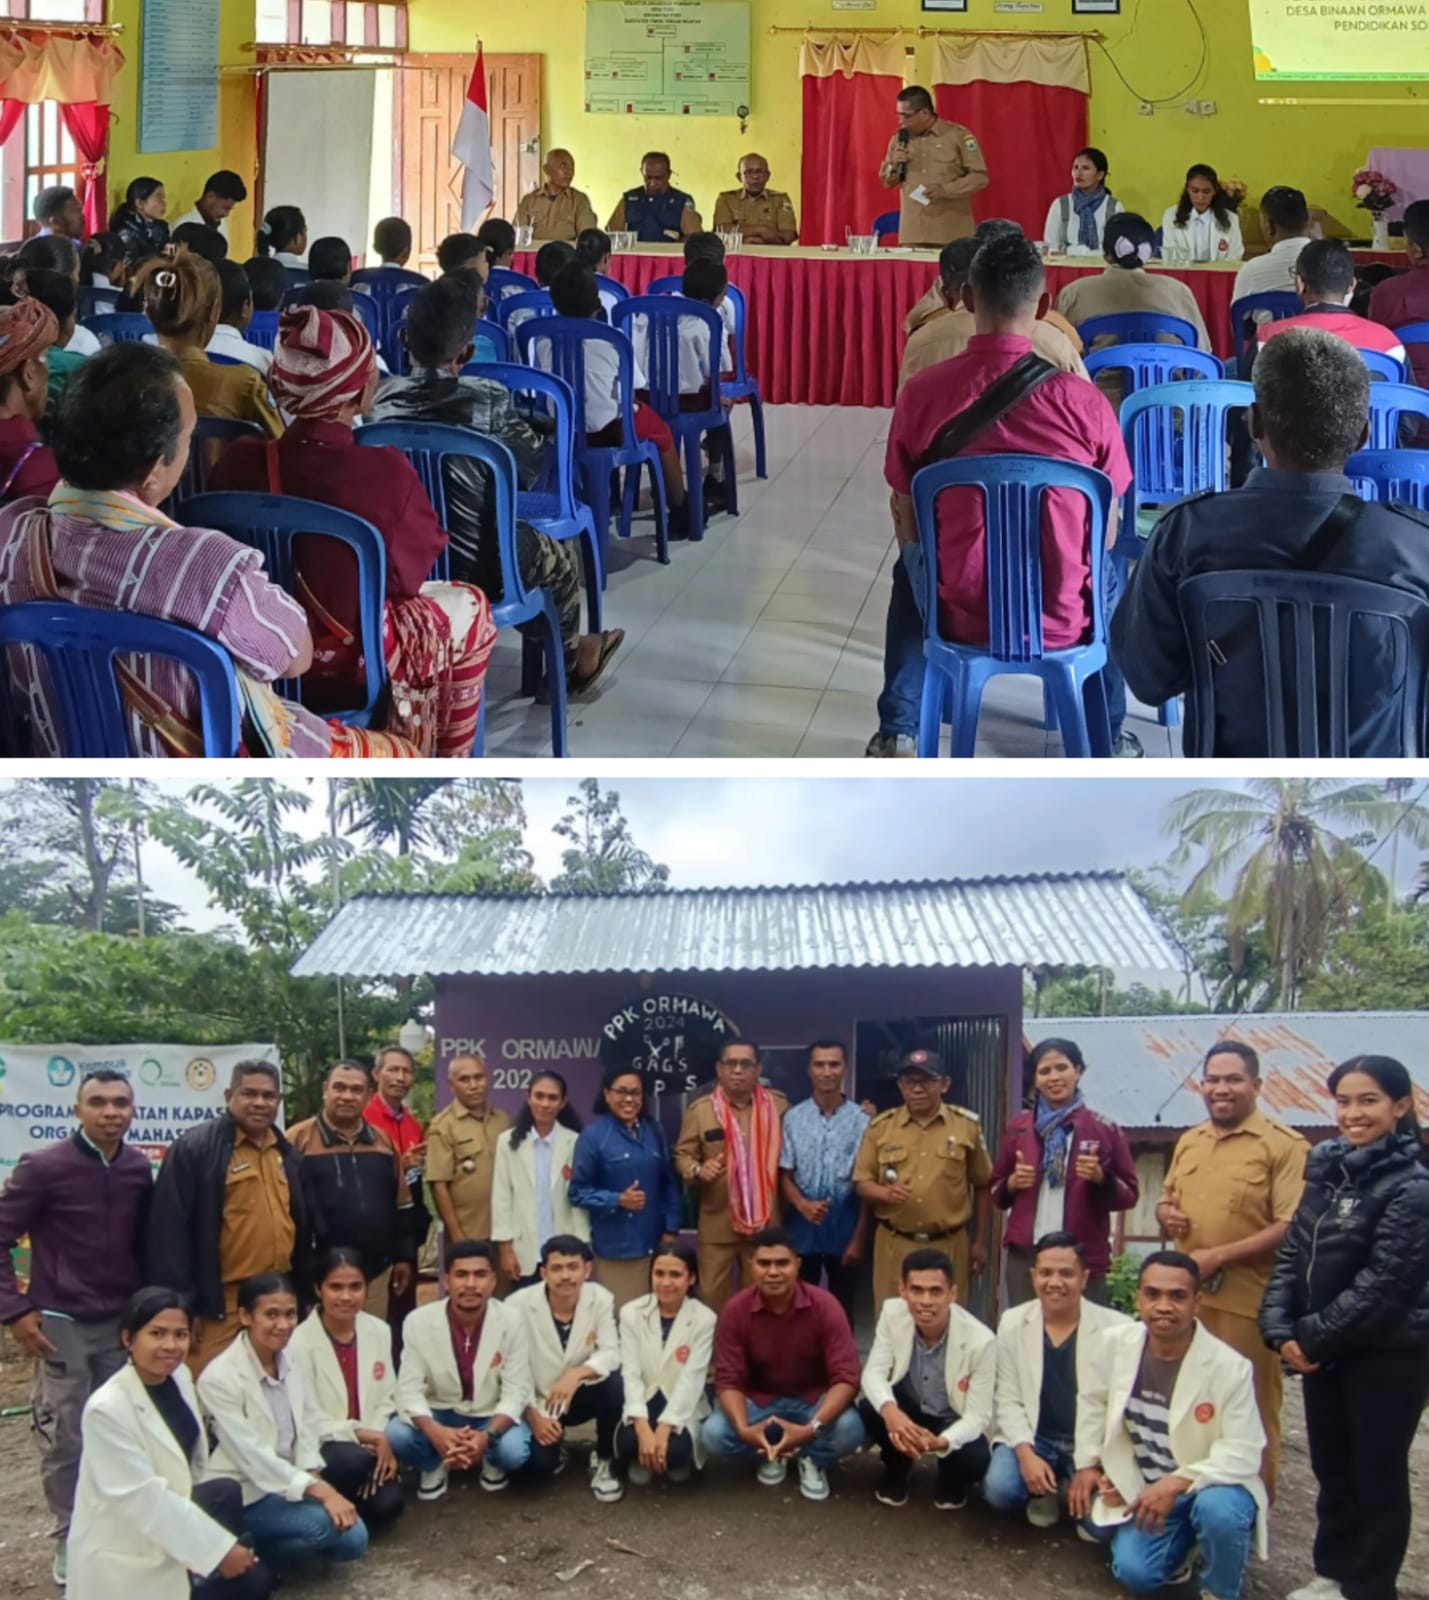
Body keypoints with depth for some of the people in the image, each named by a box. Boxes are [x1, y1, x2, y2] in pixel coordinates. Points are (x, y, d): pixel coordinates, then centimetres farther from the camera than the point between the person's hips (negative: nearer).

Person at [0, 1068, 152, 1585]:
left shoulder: (140, 1169, 0)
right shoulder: (42, 1167, -13)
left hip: (123, 1323, 4)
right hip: (61, 1324, -4)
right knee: (65, 1439, 0)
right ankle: (71, 1540, 16)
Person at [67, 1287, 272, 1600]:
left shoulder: (179, 1377, -2)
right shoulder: (107, 1408, -26)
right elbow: (141, 1498, -26)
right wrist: (218, 1549, -22)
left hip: (170, 1523, 7)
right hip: (124, 1552, -7)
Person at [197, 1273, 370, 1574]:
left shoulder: (289, 1360, 0)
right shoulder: (219, 1377, -22)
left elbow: (309, 1423, 3)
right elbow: (252, 1456, -24)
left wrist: (312, 1477, -17)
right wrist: (321, 1491, -28)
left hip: (286, 1480, 7)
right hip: (244, 1494, -7)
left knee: (351, 1538, -8)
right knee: (329, 1525, -25)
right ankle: (254, 1556, -4)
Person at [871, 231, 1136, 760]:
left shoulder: (922, 391, -10)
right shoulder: (1083, 400, -12)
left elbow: (906, 523, 1)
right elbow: (1105, 533, -1)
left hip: (960, 615, 1)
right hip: (1063, 619, 0)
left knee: (909, 571, 37)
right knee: (1110, 571, 36)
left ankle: (897, 732, 37)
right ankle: (1108, 737, 43)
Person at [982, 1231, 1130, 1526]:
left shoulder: (1116, 1329, -9)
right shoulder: (1012, 1323, -3)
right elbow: (1008, 1399, -2)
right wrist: (1026, 1454, -18)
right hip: (1032, 1437, 1)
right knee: (999, 1490, -26)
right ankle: (1044, 1492, 11)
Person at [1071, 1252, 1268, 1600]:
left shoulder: (1230, 1367, -24)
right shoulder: (1117, 1342, -10)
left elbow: (1244, 1453, -24)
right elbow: (1093, 1402, 8)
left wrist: (1177, 1482, -34)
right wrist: (1087, 1464, 3)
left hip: (1209, 1485, -3)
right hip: (1147, 1487, 3)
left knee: (1217, 1509, -37)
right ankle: (1178, 1542, 19)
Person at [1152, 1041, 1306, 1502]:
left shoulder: (1284, 1145, -9)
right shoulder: (1188, 1142, 13)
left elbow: (1293, 1227, -16)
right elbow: (1166, 1200, 26)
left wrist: (1218, 1256, -20)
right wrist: (1165, 1213, 1)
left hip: (1248, 1302, -6)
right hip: (1186, 1295, 6)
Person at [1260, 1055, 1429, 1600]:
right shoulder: (1325, 1171, 5)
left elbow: (1384, 1283, -19)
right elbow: (1292, 1254, 6)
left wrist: (1312, 1337, -15)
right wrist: (1282, 1331, -6)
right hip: (1324, 1351, 6)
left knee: (1376, 1473, 8)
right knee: (1331, 1469, 16)